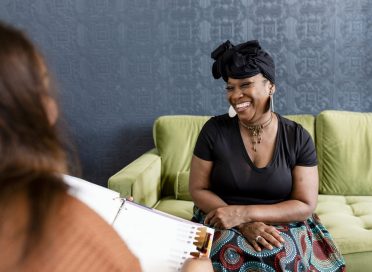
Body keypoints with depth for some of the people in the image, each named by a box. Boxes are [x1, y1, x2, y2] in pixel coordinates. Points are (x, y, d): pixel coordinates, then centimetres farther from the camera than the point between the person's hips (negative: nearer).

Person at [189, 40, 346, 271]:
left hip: (283, 227, 0)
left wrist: (243, 213, -19)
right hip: (223, 225, 0)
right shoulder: (214, 130, -3)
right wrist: (244, 225, -17)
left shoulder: (298, 137, -3)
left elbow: (305, 205, -6)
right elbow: (198, 190, -2)